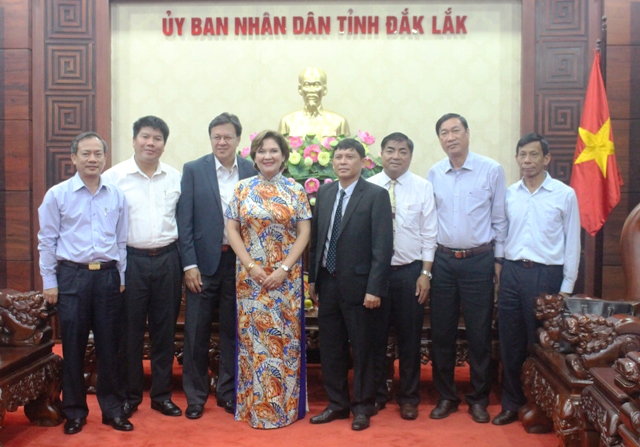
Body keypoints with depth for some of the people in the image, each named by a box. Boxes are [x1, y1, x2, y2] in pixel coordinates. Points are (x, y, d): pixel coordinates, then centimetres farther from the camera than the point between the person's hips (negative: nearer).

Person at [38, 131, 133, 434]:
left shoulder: (117, 196, 5)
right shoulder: (57, 195, -1)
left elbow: (121, 240, 8)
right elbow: (47, 241, 1)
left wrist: (122, 278, 8)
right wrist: (49, 282, -1)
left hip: (107, 276, 2)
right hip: (72, 276, -1)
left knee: (108, 345, 9)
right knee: (73, 346, 6)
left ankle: (112, 409, 21)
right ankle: (74, 412, 22)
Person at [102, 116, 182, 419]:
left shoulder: (176, 178, 6)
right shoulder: (114, 176, -2)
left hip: (167, 260, 3)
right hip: (130, 260, -2)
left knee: (165, 329, 10)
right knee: (130, 330, 6)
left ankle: (162, 394, 23)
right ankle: (129, 396, 22)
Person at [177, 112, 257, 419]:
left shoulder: (251, 172, 3)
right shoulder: (193, 170, 0)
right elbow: (184, 221, -3)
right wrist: (189, 264, -9)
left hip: (239, 261, 1)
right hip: (204, 261, -1)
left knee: (233, 330, 11)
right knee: (197, 331, 6)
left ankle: (227, 391, 27)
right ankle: (195, 396, 21)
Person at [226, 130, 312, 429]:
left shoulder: (296, 191, 1)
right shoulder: (242, 188, 4)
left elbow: (304, 233, -2)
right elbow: (232, 230, 1)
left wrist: (284, 269, -12)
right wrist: (251, 266, -9)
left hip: (286, 276, -1)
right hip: (250, 275, 1)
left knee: (285, 337, 4)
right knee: (252, 336, 5)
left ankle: (286, 405, 18)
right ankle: (253, 405, 19)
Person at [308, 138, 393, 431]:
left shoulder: (376, 195, -8)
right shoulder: (324, 193, 9)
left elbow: (382, 246, -12)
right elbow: (315, 238, 12)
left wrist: (374, 289, -17)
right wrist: (312, 278, 9)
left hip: (358, 285, -5)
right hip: (327, 283, 5)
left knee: (362, 348, 8)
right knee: (330, 347, 13)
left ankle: (362, 407, 24)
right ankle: (337, 404, 28)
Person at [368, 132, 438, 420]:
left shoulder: (423, 188, 0)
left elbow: (429, 234, 0)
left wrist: (425, 273, -5)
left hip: (410, 271, 0)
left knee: (409, 337, 9)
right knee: (375, 335, 8)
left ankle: (408, 397, 25)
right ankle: (376, 394, 26)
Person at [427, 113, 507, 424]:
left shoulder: (492, 170, -4)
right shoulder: (434, 174, 4)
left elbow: (499, 219, 0)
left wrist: (499, 260, -1)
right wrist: (427, 260, 6)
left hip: (479, 261, -2)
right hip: (443, 261, 3)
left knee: (479, 333, 5)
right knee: (442, 332, 8)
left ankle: (479, 399, 22)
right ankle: (446, 396, 24)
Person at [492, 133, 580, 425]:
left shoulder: (564, 195, -1)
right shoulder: (508, 194, 7)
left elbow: (572, 243, 0)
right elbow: (501, 233, 9)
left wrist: (567, 287, -2)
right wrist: (500, 269, 3)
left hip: (546, 273, -3)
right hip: (512, 272, 3)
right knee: (510, 342, 9)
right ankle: (512, 403, 23)